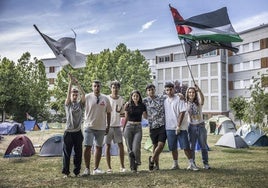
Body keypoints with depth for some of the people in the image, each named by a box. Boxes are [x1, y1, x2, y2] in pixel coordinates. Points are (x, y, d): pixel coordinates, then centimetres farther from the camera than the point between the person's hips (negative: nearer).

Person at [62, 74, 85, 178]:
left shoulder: (80, 104, 7)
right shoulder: (68, 104, 2)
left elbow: (84, 94, -7)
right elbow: (68, 94, -14)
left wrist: (77, 83, -14)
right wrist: (70, 82, -22)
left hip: (78, 132, 3)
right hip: (68, 132, -2)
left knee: (78, 153, 6)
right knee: (67, 153, 2)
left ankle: (77, 171, 18)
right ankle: (65, 172, 12)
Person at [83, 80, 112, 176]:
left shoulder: (105, 99, 5)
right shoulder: (87, 97, -3)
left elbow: (108, 113, 11)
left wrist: (108, 126, 10)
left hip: (101, 127, 3)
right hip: (89, 127, -3)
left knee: (99, 147, 9)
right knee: (87, 147, -7)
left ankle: (96, 168, 19)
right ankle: (87, 168, 3)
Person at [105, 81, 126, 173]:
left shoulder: (121, 100, 6)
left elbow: (122, 113, 12)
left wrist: (121, 114, -10)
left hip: (117, 126, 3)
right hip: (108, 125, -2)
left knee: (121, 145, 0)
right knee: (108, 146, 1)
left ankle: (122, 166, 9)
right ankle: (109, 167, 8)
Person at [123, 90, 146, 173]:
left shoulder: (142, 106, 5)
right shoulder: (128, 105, 2)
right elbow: (126, 117, 10)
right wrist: (123, 128, 9)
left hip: (138, 128, 0)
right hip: (129, 127, 0)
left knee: (136, 147, -15)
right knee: (130, 148, 1)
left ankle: (137, 162, 11)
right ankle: (133, 167, 13)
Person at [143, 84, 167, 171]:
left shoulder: (162, 98, 7)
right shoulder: (145, 101, 4)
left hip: (163, 125, 0)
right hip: (153, 126, 0)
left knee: (161, 144, -8)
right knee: (155, 145, 9)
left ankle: (152, 159, 14)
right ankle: (156, 165, 22)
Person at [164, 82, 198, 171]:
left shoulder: (179, 99, -6)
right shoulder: (165, 101, 12)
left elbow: (182, 113, -11)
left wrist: (178, 126, -16)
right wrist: (164, 125, 12)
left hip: (180, 128, -5)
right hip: (169, 128, 5)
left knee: (186, 146, -4)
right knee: (173, 148, 11)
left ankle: (191, 164, 6)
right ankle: (175, 164, 22)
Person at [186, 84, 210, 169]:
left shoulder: (199, 102, -6)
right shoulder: (186, 103, -1)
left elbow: (202, 99, -30)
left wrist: (199, 90, -51)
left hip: (200, 125, 0)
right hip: (191, 126, 1)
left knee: (203, 145, 6)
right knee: (191, 146, 5)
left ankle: (205, 163, 17)